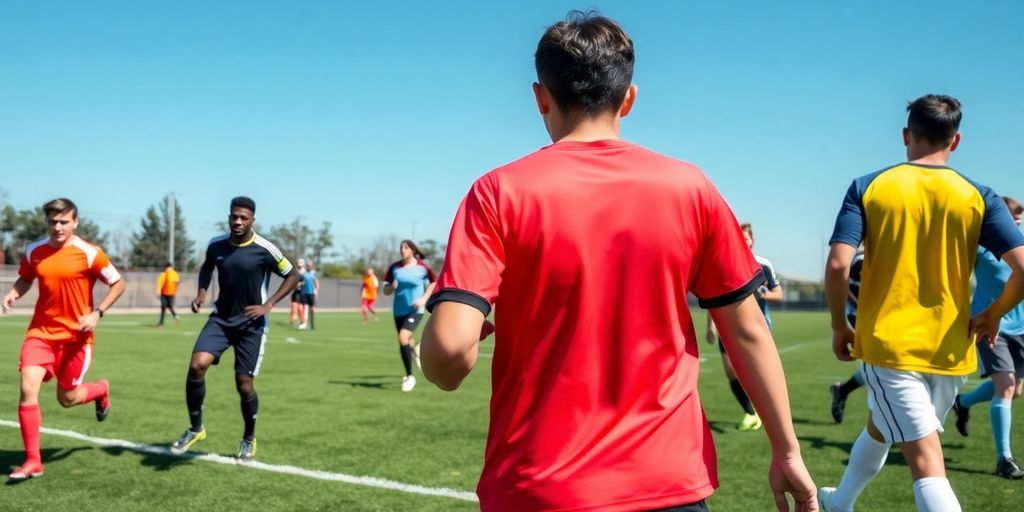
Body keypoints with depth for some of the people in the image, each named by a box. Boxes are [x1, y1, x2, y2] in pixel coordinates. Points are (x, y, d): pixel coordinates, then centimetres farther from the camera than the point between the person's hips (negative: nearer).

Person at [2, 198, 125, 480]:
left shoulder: (89, 253, -11)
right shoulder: (34, 251, 1)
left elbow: (118, 284, -3)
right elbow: (25, 279, 20)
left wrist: (96, 313, -14)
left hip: (76, 335, -3)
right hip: (41, 332, 3)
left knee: (67, 398, 6)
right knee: (28, 389, -12)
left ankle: (101, 389, 42)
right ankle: (33, 461, -1)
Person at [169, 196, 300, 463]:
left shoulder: (264, 249, -14)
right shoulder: (216, 245, -2)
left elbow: (293, 276, -5)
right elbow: (206, 267, 21)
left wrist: (268, 305, -13)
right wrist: (202, 292, 2)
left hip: (251, 324, -3)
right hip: (221, 318, 3)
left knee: (244, 383, -1)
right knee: (197, 365, -17)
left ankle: (249, 439, 23)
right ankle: (196, 428, 4)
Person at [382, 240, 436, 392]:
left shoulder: (422, 266, -8)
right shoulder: (394, 267, 1)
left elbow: (434, 283, 5)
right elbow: (386, 291, 3)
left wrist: (424, 299, -8)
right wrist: (392, 286, -20)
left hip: (415, 310, -4)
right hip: (399, 311, 5)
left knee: (403, 337, -23)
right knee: (405, 341, 15)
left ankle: (409, 376, -9)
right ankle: (415, 350, 55)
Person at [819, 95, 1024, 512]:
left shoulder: (867, 188, -4)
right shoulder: (979, 197, 1)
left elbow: (837, 265, -14)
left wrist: (839, 326, 0)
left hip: (887, 345, -3)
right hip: (948, 351, 4)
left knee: (927, 464, 0)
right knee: (880, 429, 26)